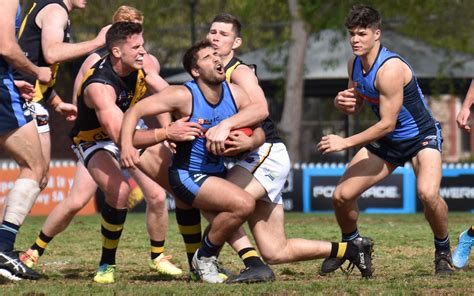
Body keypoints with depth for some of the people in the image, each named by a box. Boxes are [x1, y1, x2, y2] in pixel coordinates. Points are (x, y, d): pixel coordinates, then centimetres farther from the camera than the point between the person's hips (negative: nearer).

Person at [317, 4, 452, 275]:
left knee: (428, 193, -33)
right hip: (387, 141, 7)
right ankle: (350, 244, 26)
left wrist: (345, 143, -26)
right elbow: (355, 106, 12)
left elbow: (387, 123, -28)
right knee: (342, 195, -4)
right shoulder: (355, 65, -3)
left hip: (422, 136, -7)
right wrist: (343, 103, -12)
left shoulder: (390, 69, -29)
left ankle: (443, 251, -7)